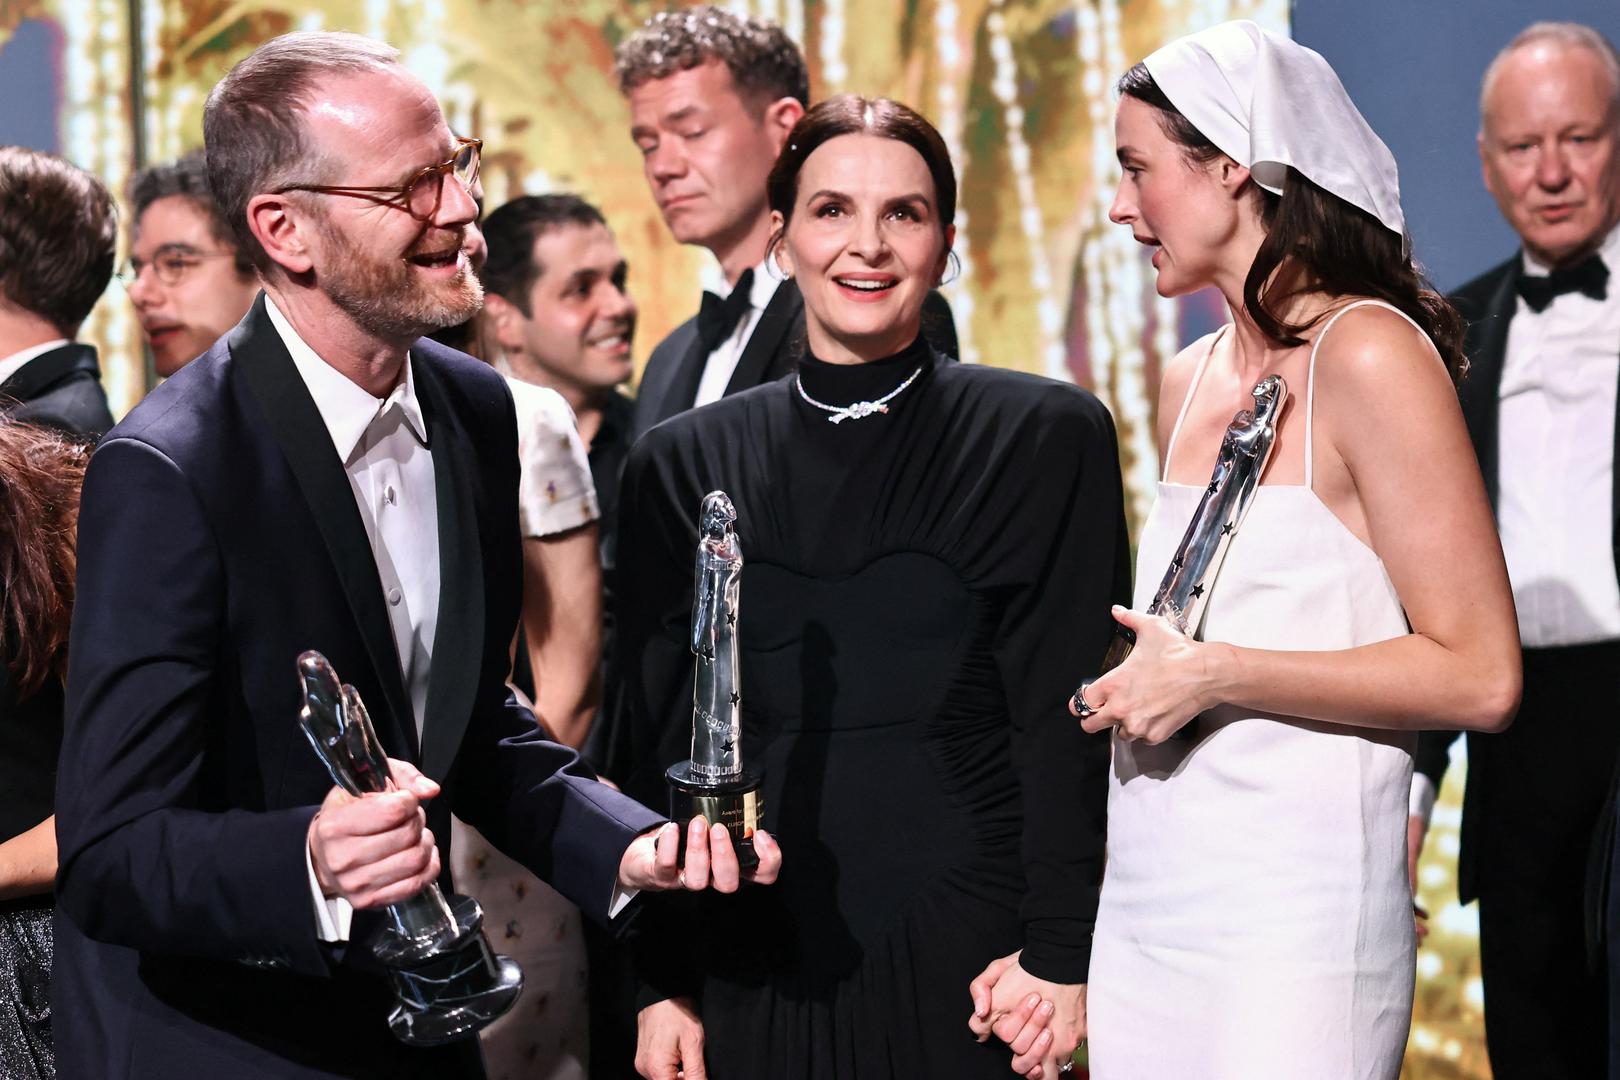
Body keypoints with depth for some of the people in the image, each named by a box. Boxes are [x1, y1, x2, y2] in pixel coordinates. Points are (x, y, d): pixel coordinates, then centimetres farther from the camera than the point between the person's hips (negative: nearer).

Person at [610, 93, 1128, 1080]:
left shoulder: (1047, 436, 0)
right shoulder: (682, 467, 7)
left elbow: (1066, 722, -3)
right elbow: (659, 741, 8)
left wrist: (1061, 958, -9)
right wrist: (664, 981, 4)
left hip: (971, 953, -2)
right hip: (760, 962, 2)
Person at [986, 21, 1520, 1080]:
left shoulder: (1368, 353, -10)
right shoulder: (1190, 381, 13)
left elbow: (1478, 676, -15)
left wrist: (1214, 674, -15)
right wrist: (1136, 675, 11)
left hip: (1289, 906, -7)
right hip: (1147, 894, 7)